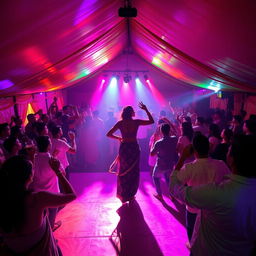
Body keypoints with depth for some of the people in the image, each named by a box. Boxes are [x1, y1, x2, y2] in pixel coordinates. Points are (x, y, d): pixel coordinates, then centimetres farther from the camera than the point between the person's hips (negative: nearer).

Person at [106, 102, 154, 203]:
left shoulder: (120, 123, -4)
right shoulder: (136, 122, -8)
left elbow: (109, 134, -4)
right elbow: (151, 121, 2)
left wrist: (118, 138, 9)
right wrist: (146, 110, 4)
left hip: (124, 148, 1)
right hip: (134, 148, -1)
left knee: (123, 171, 17)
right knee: (133, 171, 14)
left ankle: (123, 194, 26)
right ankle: (130, 194, 23)